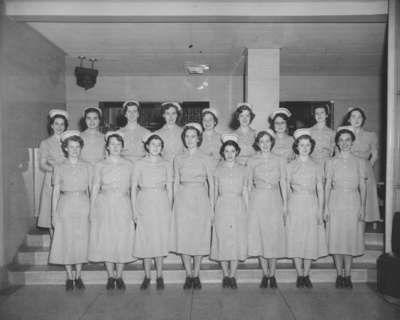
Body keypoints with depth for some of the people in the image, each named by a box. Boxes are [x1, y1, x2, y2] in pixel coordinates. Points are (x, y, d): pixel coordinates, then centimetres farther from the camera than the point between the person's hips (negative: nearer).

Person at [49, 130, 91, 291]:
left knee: (81, 241, 4)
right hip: (65, 207, -1)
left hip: (83, 206, 1)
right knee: (66, 241, 3)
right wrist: (54, 213, -1)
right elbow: (56, 191, 4)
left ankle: (78, 276, 20)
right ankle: (69, 276, 20)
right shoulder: (59, 168, 2)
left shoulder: (87, 167, 5)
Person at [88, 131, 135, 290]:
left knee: (123, 241, 1)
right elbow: (95, 188, 6)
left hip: (123, 206, 0)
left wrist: (134, 210, 3)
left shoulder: (129, 165, 6)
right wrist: (92, 210, 0)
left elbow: (132, 188, 8)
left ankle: (119, 276, 17)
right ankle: (111, 276, 18)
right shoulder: (100, 165, 5)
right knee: (105, 241, 3)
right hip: (104, 205, 0)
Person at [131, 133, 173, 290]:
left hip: (162, 204, 1)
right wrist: (134, 210, -3)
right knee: (145, 240, 3)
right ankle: (147, 276, 17)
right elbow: (133, 188, 2)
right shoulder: (139, 164, 1)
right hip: (144, 205, -1)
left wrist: (169, 209, 3)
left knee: (161, 240, 4)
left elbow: (169, 189, 8)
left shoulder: (166, 164, 5)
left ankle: (159, 276, 16)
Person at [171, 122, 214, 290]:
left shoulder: (205, 158, 4)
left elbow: (211, 182, 5)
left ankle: (196, 275, 16)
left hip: (200, 199, -1)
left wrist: (212, 206, 0)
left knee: (199, 236, 3)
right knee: (183, 236, 0)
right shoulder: (178, 159, 8)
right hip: (183, 199, 1)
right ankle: (189, 274, 13)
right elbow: (176, 182, 11)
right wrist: (175, 203, 5)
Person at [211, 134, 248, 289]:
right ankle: (226, 275, 19)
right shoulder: (218, 170, 3)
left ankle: (232, 275, 16)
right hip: (222, 209, -1)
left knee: (237, 242, 2)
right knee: (222, 242, 2)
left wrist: (247, 211, 3)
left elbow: (245, 192, 8)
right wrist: (213, 211, 2)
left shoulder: (242, 170, 6)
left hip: (238, 209, 1)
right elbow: (215, 192, 6)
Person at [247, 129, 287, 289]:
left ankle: (272, 274, 15)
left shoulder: (280, 160, 4)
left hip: (274, 200, 0)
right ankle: (265, 274, 16)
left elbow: (283, 183, 5)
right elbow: (249, 184, 7)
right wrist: (248, 203, 1)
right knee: (259, 236, 2)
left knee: (275, 236, 2)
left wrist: (285, 204, 1)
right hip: (257, 201, 0)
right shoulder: (252, 161, 4)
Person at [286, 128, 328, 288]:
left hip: (311, 206, 1)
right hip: (295, 205, -1)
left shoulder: (317, 167, 7)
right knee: (295, 241, 0)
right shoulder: (290, 166, 5)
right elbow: (286, 189, 5)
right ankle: (300, 275, 13)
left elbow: (320, 191, 7)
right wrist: (285, 209, -3)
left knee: (311, 241, 2)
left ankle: (306, 275, 16)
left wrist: (320, 212, 0)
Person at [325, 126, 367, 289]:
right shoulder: (331, 162, 4)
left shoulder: (359, 162, 5)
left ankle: (347, 275, 15)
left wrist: (362, 207, -2)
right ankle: (339, 274, 14)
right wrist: (326, 207, -1)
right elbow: (328, 185, 4)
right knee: (336, 239, 2)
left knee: (351, 239, 3)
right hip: (336, 203, 0)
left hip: (353, 203, 0)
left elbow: (363, 186, 5)